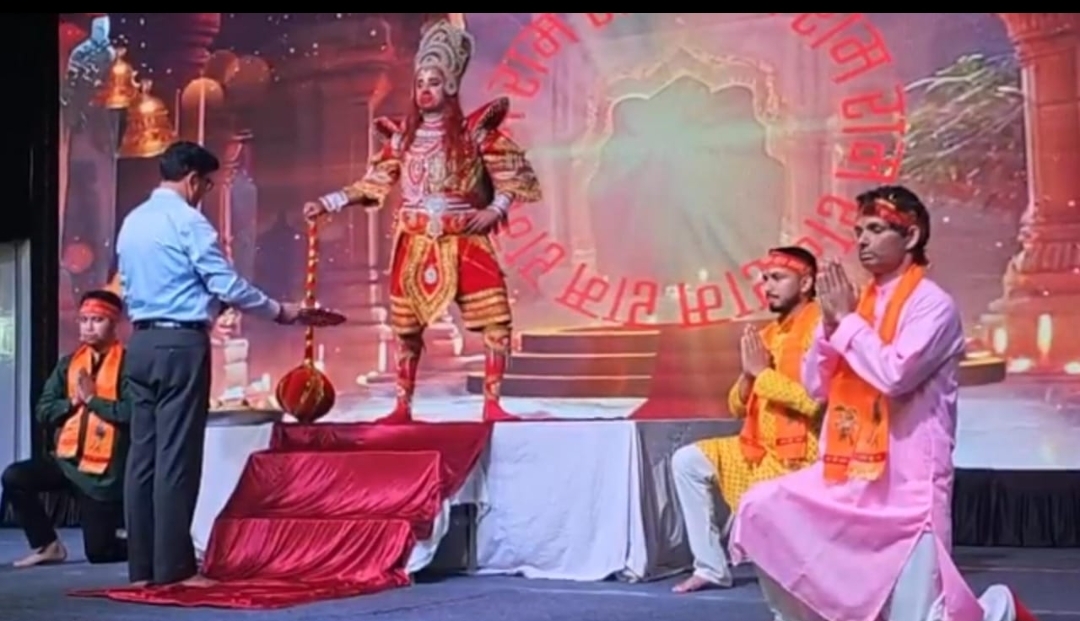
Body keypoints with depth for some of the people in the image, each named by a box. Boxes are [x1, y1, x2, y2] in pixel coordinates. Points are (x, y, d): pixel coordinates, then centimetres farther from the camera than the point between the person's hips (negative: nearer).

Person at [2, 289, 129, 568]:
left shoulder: (127, 363, -8)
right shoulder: (68, 364, 10)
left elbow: (130, 413, -20)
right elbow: (43, 411, 7)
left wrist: (92, 399, -14)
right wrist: (73, 401, -9)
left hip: (105, 469, -5)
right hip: (67, 459, 5)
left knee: (99, 552, -4)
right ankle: (48, 546, -1)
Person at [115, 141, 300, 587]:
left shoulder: (132, 222, 15)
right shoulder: (186, 221, -9)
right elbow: (226, 285, -11)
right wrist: (278, 311, 0)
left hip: (142, 342, 8)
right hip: (181, 344, -8)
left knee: (143, 453, 7)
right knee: (176, 455, -6)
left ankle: (142, 566, 9)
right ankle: (173, 567, -5)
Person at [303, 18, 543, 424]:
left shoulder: (474, 131, -1)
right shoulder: (402, 136, 7)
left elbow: (513, 173, 1)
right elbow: (372, 184, 9)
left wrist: (495, 209, -12)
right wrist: (328, 203, 2)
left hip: (465, 241, -2)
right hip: (415, 243, 2)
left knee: (496, 318, -10)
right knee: (406, 326, 7)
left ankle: (492, 404, -2)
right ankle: (402, 406, 18)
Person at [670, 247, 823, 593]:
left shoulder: (820, 327, -13)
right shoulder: (769, 334, 12)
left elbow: (815, 400, -27)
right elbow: (738, 408, 13)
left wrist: (763, 372, -16)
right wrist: (749, 374, -7)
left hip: (802, 452, -9)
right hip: (760, 447, 9)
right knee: (687, 461, 3)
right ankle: (711, 567, 7)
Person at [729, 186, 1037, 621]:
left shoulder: (932, 305, -9)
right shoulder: (859, 302, 11)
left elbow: (895, 375, -24)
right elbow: (815, 386, 10)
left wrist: (846, 319, -13)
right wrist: (830, 323, -4)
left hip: (907, 482, -6)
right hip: (850, 475, 7)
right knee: (761, 509, -9)